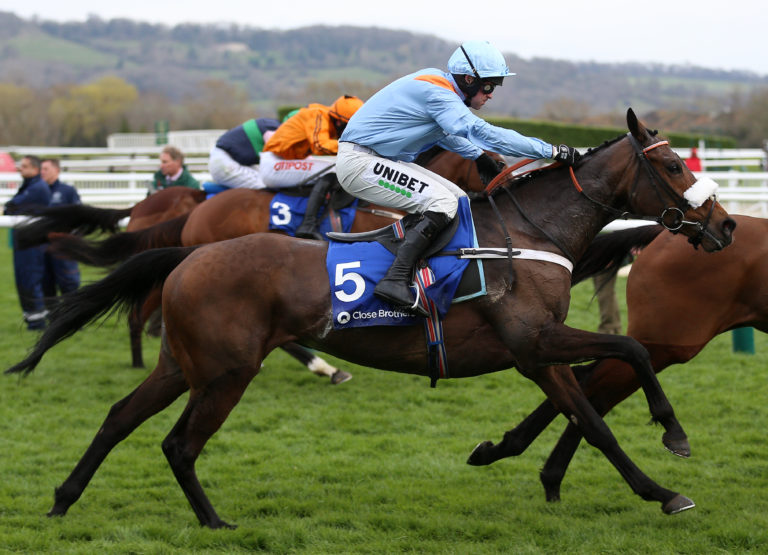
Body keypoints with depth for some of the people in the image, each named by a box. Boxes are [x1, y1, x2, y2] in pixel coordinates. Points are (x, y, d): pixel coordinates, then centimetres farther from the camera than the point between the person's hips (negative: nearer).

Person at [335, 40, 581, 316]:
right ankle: (395, 280, -28)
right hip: (358, 162, -10)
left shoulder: (435, 82, 9)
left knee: (456, 199, 10)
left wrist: (477, 154, 22)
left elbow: (441, 129, 30)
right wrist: (551, 151, -27)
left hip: (380, 159, 10)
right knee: (442, 203, -21)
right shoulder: (436, 94, -22)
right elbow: (485, 134, -29)